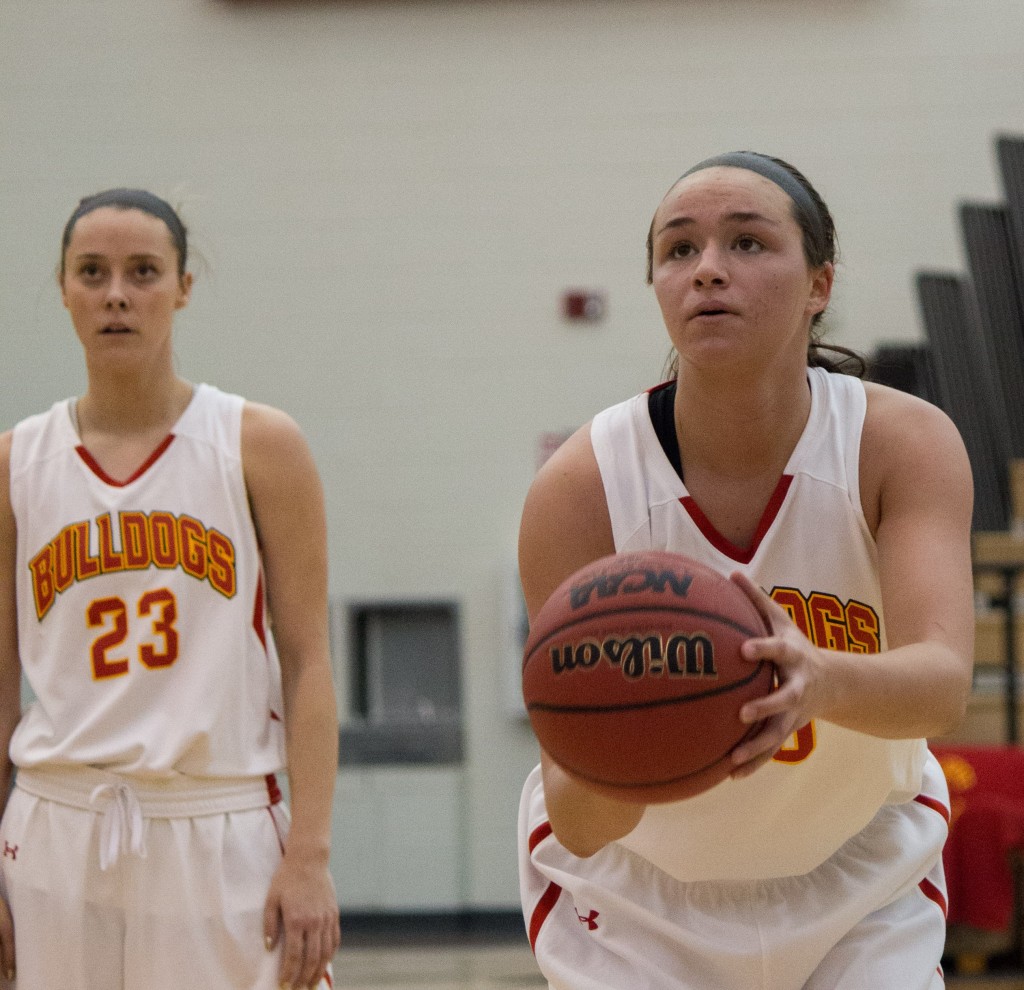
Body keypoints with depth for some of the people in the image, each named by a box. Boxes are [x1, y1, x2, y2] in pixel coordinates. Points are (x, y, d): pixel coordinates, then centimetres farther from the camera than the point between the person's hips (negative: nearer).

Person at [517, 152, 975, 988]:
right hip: (637, 889, -1)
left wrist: (816, 678, -59)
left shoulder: (905, 443, -20)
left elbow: (943, 682, -37)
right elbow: (576, 822, -27)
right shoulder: (578, 489, -24)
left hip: (862, 869, 1)